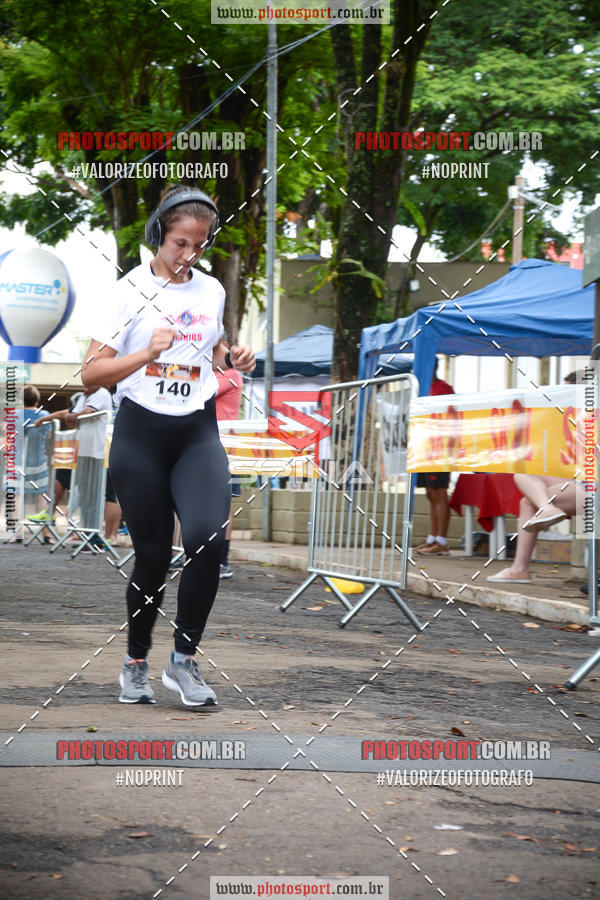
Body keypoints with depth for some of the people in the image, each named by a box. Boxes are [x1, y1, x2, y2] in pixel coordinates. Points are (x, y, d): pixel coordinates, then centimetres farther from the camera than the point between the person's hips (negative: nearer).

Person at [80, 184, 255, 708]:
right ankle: (136, 662, 26)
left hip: (198, 433, 3)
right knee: (153, 555, 2)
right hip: (141, 433, -2)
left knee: (207, 539, -20)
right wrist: (147, 353, -21)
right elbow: (91, 373, -7)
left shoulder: (212, 291, 9)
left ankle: (185, 659, -4)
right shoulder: (130, 290, -4)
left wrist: (232, 360, 5)